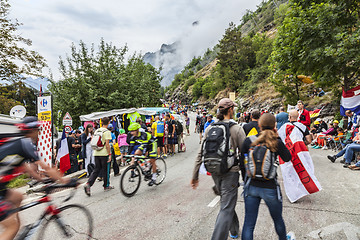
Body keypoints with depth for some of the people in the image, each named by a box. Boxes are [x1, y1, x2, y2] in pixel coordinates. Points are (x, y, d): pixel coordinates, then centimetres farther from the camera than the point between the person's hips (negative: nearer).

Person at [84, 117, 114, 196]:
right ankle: (106, 185, 19)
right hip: (104, 153, -6)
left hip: (96, 153, 6)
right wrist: (110, 154, -12)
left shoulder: (97, 131, 11)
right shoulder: (107, 132, -10)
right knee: (105, 170, 7)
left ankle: (88, 184, -6)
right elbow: (107, 144, -15)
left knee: (96, 170, 10)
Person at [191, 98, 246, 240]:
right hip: (230, 172, -6)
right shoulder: (237, 129, -11)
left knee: (227, 202, 25)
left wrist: (195, 175, 6)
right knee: (226, 209, 0)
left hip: (215, 172, 6)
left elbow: (201, 153, 0)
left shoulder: (210, 128, 1)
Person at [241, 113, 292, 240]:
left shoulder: (248, 141, -9)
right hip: (270, 188, -1)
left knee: (249, 223, 11)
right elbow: (287, 158, 5)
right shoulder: (277, 143, -14)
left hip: (251, 187, 1)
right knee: (278, 219, 26)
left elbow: (242, 159, 1)